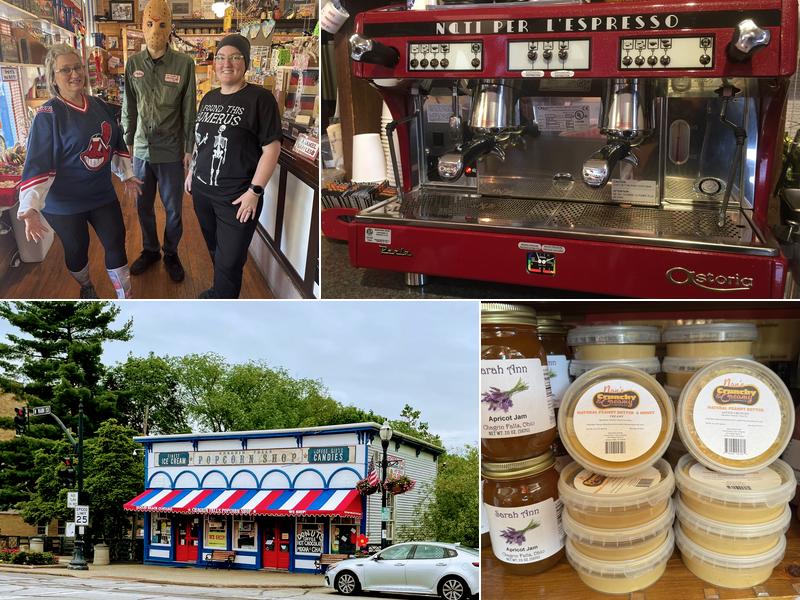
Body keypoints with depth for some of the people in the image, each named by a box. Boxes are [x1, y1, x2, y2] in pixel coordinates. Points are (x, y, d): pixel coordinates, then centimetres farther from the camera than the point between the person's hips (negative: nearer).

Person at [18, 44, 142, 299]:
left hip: (103, 195, 5)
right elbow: (38, 164, -22)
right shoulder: (48, 115, -17)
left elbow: (117, 144, 15)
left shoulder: (99, 106, 1)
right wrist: (30, 208, -31)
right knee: (77, 250, 14)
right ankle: (86, 288, 43)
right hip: (65, 203, -4)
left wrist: (127, 175, 15)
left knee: (116, 245, 7)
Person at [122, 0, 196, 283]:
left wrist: (189, 148, -3)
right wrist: (128, 142, 7)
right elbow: (128, 108, 6)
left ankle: (171, 254, 31)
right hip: (141, 151, 3)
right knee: (144, 206, 15)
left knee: (173, 210, 10)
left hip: (171, 153, -2)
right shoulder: (133, 63, -3)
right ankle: (150, 251, 36)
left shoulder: (184, 64, -11)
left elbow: (189, 111, -5)